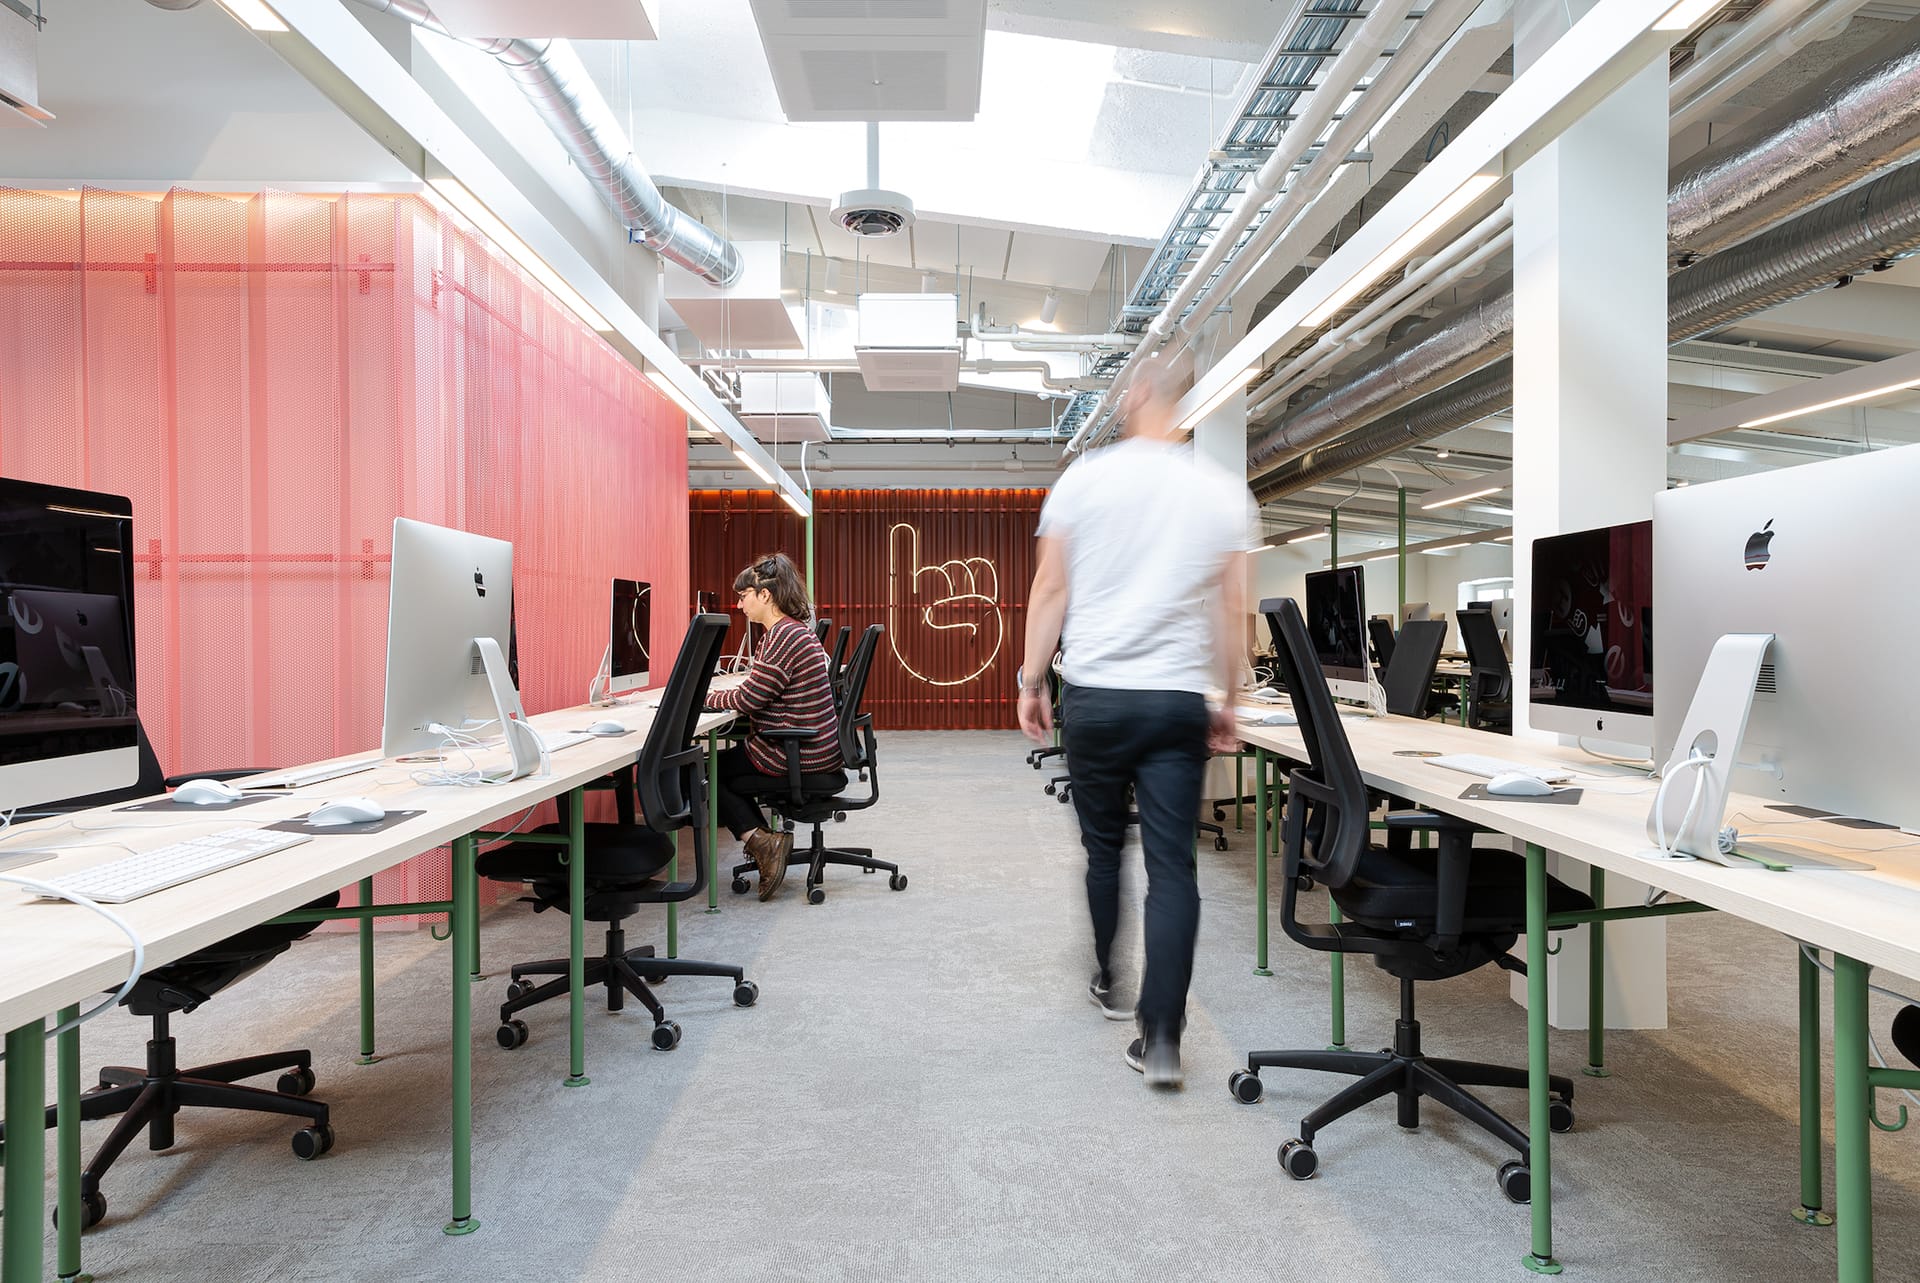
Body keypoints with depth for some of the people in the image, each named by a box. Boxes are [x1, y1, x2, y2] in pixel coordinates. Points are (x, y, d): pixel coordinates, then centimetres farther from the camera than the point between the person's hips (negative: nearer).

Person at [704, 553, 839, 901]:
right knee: (727, 764, 23)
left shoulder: (785, 637, -21)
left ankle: (758, 839, 2)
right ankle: (764, 840, 16)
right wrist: (713, 695, 5)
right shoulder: (792, 630, 12)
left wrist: (704, 696, -3)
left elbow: (748, 699, -20)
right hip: (816, 747, 10)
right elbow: (758, 693, 15)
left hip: (798, 754, -10)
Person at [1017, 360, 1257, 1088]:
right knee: (1172, 867, 2)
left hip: (1093, 695, 1)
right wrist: (1227, 704, 12)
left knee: (1103, 846, 18)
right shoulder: (1225, 494, 2)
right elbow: (1234, 611, 3)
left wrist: (1031, 681, 7)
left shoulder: (1084, 479, 0)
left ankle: (1107, 983, 34)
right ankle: (1160, 1037, 1)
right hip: (1179, 701, 0)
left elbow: (1050, 590, -1)